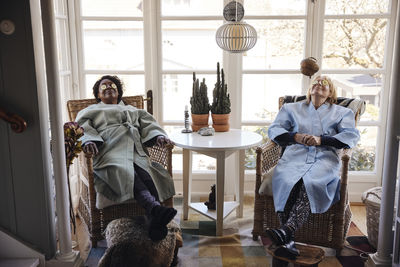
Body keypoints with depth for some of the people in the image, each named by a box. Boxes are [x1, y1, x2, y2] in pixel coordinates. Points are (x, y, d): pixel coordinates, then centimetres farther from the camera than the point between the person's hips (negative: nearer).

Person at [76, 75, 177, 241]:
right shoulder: (90, 111, 35)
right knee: (126, 173, -39)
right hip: (109, 152, -2)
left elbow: (148, 124, 22)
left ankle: (156, 222, -55)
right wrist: (89, 141, -12)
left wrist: (159, 136, -3)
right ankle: (155, 209, -61)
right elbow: (83, 128, 14)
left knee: (148, 176, -34)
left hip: (136, 152, 3)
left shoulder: (133, 110, 41)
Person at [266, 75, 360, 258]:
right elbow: (274, 129, 19)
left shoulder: (342, 112, 27)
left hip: (325, 157, -1)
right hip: (295, 155, 1)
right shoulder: (291, 108, 31)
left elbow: (352, 135, 9)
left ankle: (285, 231, -50)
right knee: (287, 181, -34)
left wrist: (320, 139, -5)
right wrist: (296, 136, -1)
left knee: (311, 183, -37)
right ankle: (287, 242, -41)